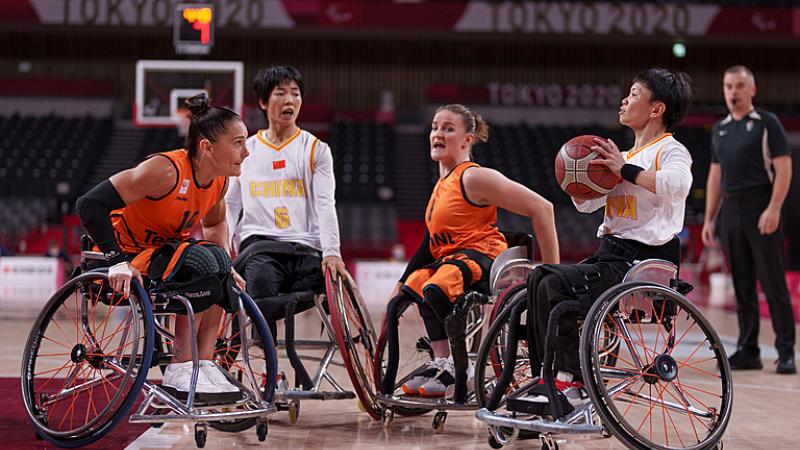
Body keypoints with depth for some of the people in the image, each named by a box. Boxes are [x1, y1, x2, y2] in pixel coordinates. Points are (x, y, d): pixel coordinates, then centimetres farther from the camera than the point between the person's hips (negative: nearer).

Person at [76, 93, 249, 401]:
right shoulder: (167, 170, -28)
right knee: (200, 264, -28)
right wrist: (117, 262, -34)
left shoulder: (219, 180, -4)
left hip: (162, 250, 8)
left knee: (217, 262, -17)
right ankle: (180, 372, -23)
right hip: (124, 255, -8)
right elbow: (90, 204, -29)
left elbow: (214, 223, 19)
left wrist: (224, 265, 3)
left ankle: (205, 365, -13)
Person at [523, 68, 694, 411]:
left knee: (556, 283, -23)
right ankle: (547, 377, -4)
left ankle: (570, 382, -16)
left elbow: (677, 183, -29)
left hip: (643, 260, -9)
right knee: (539, 278, -7)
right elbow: (585, 203, 26)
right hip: (610, 254, 9)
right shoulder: (624, 156, 22)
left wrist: (625, 169, -23)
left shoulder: (670, 150, -4)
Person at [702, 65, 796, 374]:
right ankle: (747, 351, 11)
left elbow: (784, 168, -8)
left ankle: (786, 352, -5)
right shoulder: (719, 129, 16)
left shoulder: (767, 123, -2)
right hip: (731, 212, 6)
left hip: (761, 211, -6)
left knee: (773, 285, -7)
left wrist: (773, 209, -18)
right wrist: (709, 218, 13)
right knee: (742, 287, 7)